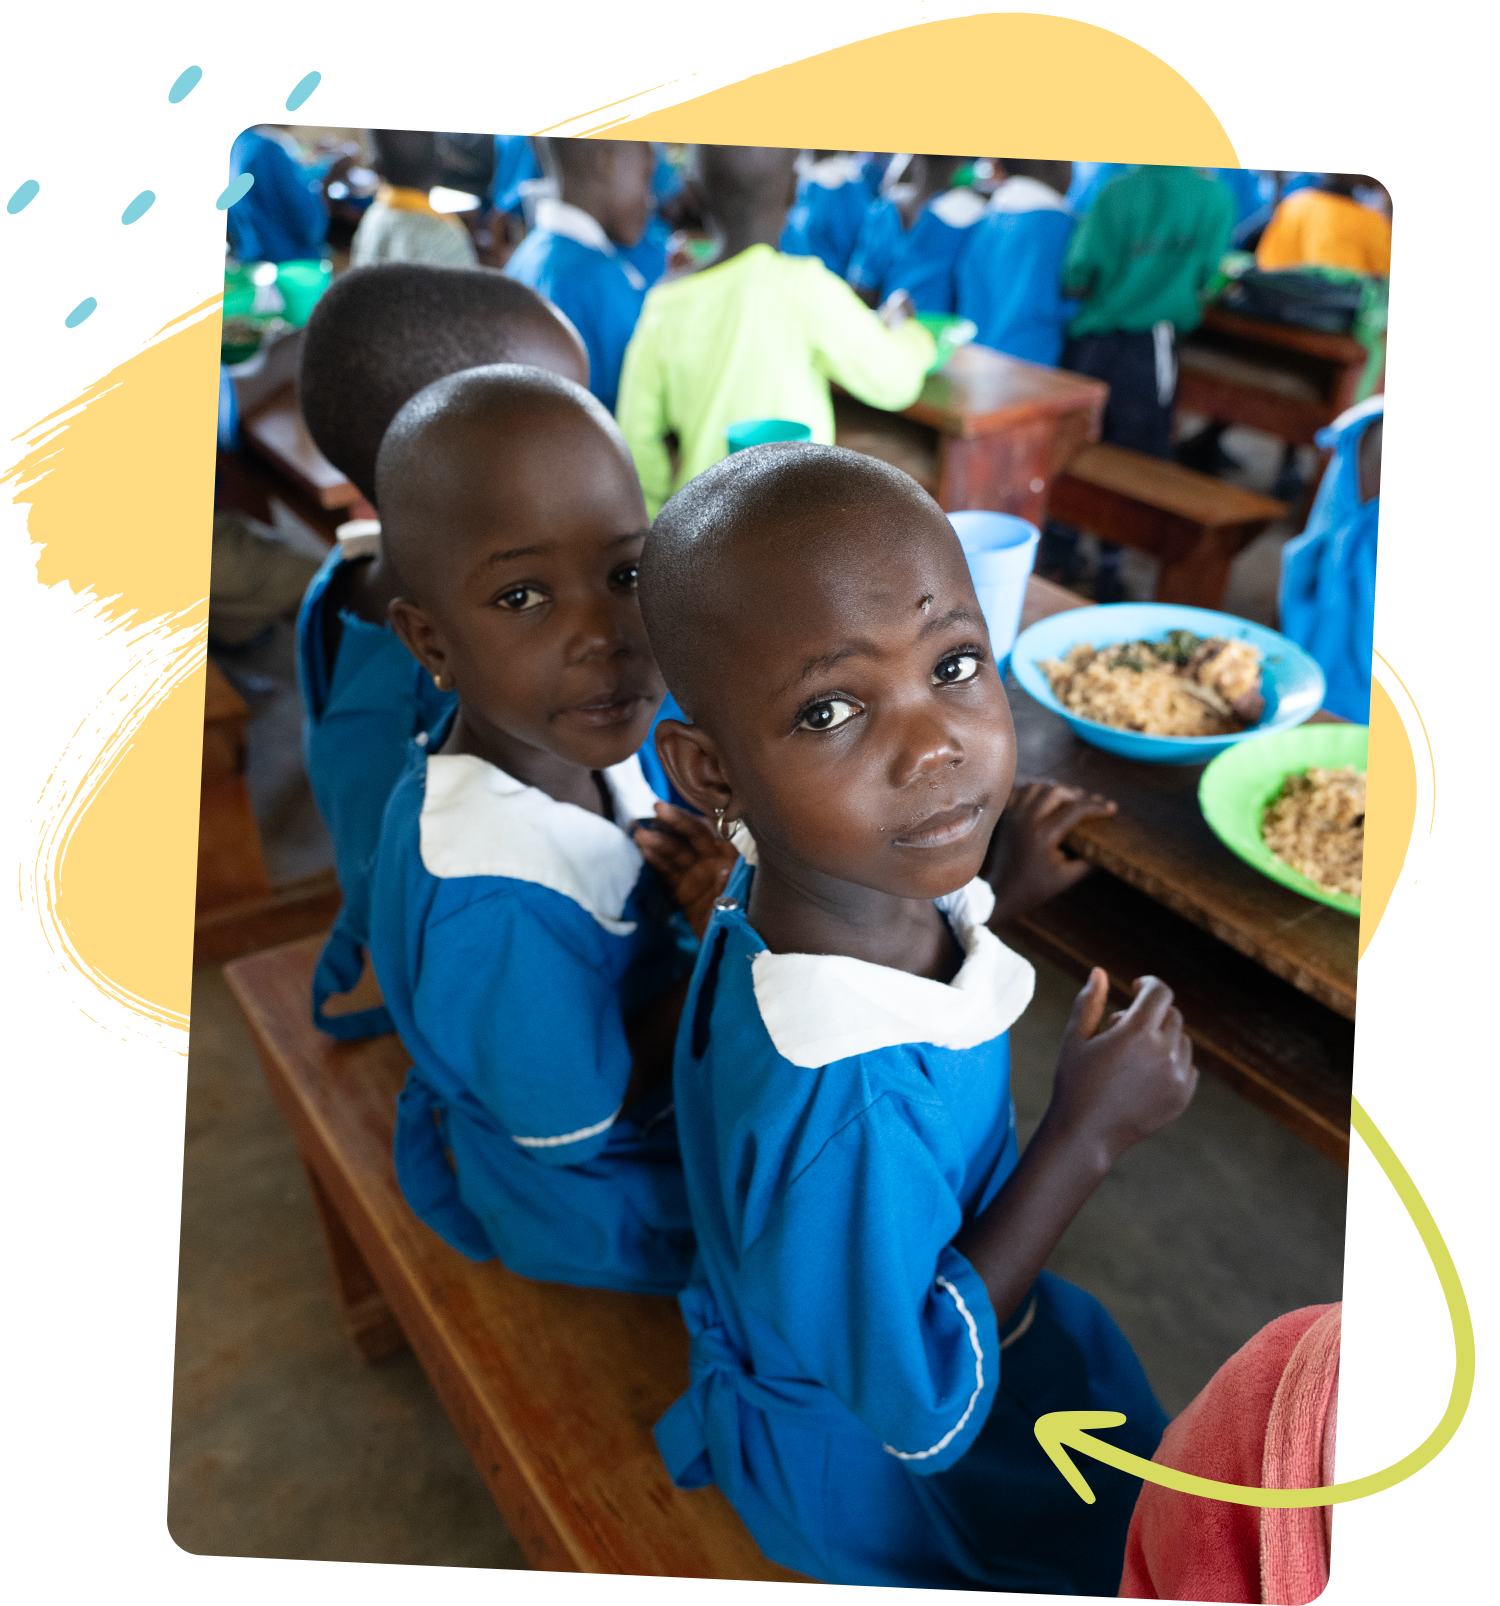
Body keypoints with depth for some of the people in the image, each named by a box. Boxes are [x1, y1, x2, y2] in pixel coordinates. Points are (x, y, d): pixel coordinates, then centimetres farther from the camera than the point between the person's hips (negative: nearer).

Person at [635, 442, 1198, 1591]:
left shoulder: (865, 872, -22)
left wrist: (1002, 894, -10)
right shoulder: (838, 1107, -45)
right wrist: (1088, 1135, -30)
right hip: (864, 1459, -6)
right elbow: (922, 1410, -29)